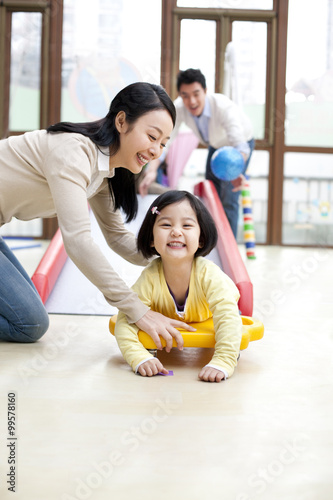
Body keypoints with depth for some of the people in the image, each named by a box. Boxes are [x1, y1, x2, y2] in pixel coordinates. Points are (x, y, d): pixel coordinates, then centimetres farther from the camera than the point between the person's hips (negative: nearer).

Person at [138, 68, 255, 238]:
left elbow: (240, 145, -51)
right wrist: (152, 170, -54)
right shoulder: (179, 108, -32)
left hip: (240, 142, -5)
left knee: (228, 200, -14)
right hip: (216, 144, 5)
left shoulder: (224, 107, -43)